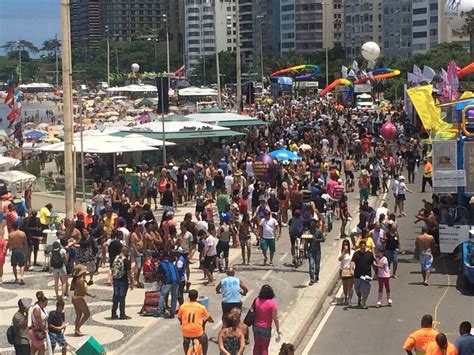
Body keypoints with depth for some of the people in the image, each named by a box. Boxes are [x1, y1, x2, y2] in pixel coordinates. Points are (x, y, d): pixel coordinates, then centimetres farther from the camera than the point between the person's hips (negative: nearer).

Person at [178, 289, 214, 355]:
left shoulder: (183, 306, -1)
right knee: (205, 341, 31)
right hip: (198, 331, -1)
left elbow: (179, 318, 13)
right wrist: (211, 320, 36)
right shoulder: (201, 307, -3)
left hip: (186, 331, 1)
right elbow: (209, 318, 12)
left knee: (186, 341, 35)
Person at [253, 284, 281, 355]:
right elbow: (275, 318, -14)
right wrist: (278, 329, -3)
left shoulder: (256, 301, -5)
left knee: (257, 345, 18)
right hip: (266, 328, -4)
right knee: (264, 347, 7)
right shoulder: (272, 304, -17)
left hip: (256, 326, 4)